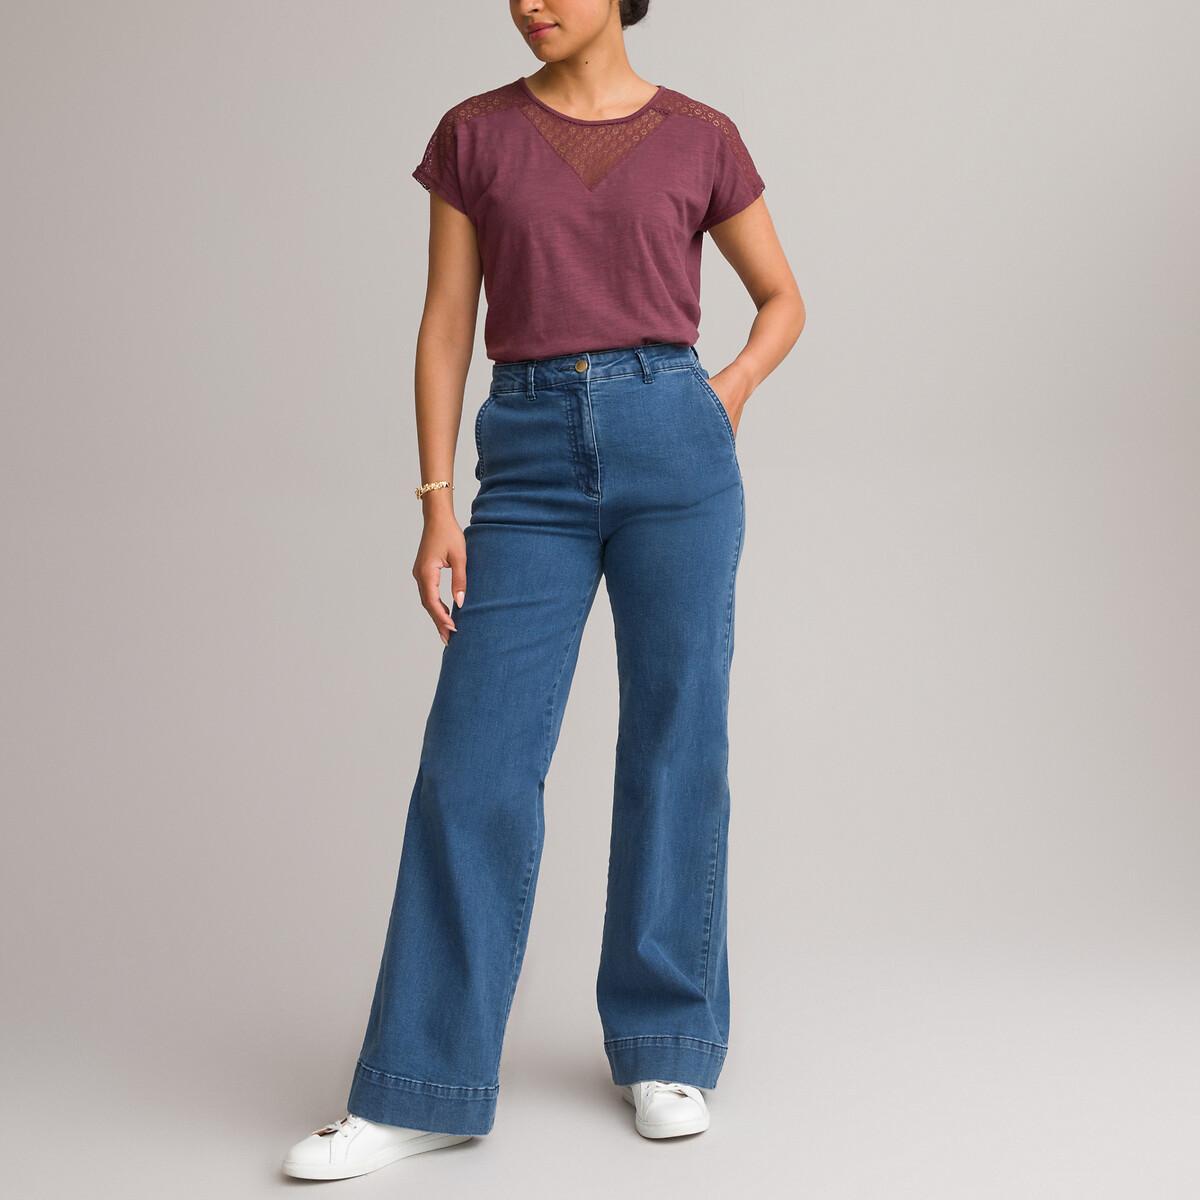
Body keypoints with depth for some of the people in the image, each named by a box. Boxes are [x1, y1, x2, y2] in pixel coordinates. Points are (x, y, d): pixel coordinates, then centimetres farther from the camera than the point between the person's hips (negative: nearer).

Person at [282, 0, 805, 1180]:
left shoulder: (700, 139, 7)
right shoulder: (474, 135, 8)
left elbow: (782, 299, 18)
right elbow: (446, 327, 5)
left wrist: (728, 393, -2)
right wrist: (435, 505, -3)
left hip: (672, 448, 0)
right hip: (532, 463, 1)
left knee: (675, 751, 3)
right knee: (474, 766, -5)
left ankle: (665, 1048, 18)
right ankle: (420, 1091, 2)